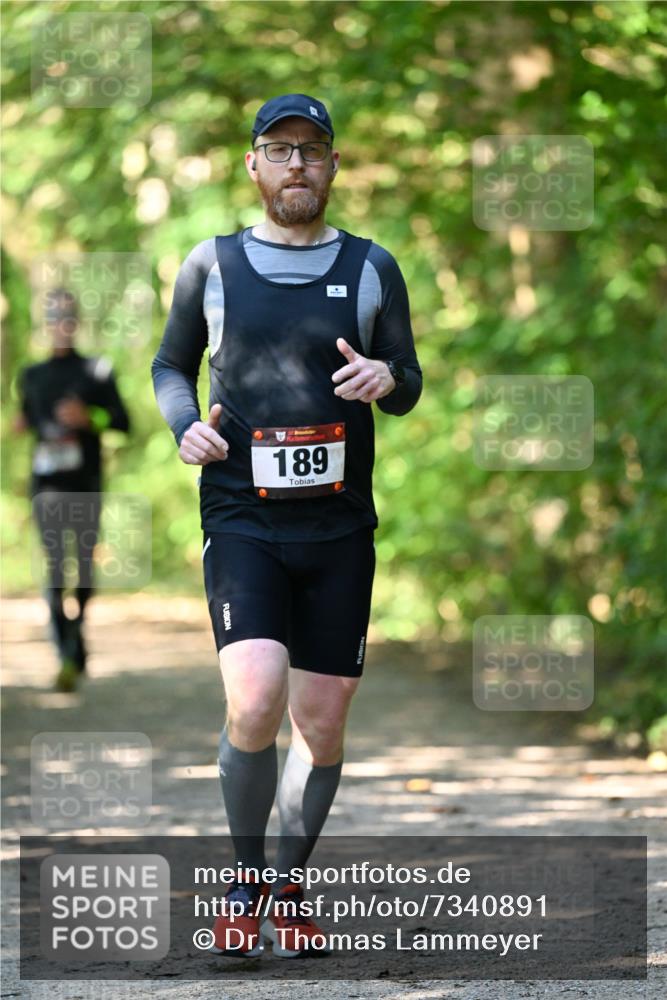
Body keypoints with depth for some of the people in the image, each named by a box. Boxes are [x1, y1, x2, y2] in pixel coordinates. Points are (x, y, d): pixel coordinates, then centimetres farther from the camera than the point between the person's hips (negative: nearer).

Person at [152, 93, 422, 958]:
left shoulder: (370, 269, 8)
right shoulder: (212, 265, 7)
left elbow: (410, 387, 14)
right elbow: (171, 363, 19)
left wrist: (387, 377, -10)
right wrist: (185, 426, -2)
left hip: (340, 527, 2)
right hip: (242, 520, -2)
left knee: (322, 723, 3)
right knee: (255, 701, -19)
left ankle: (289, 885, 23)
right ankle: (245, 880, 1)